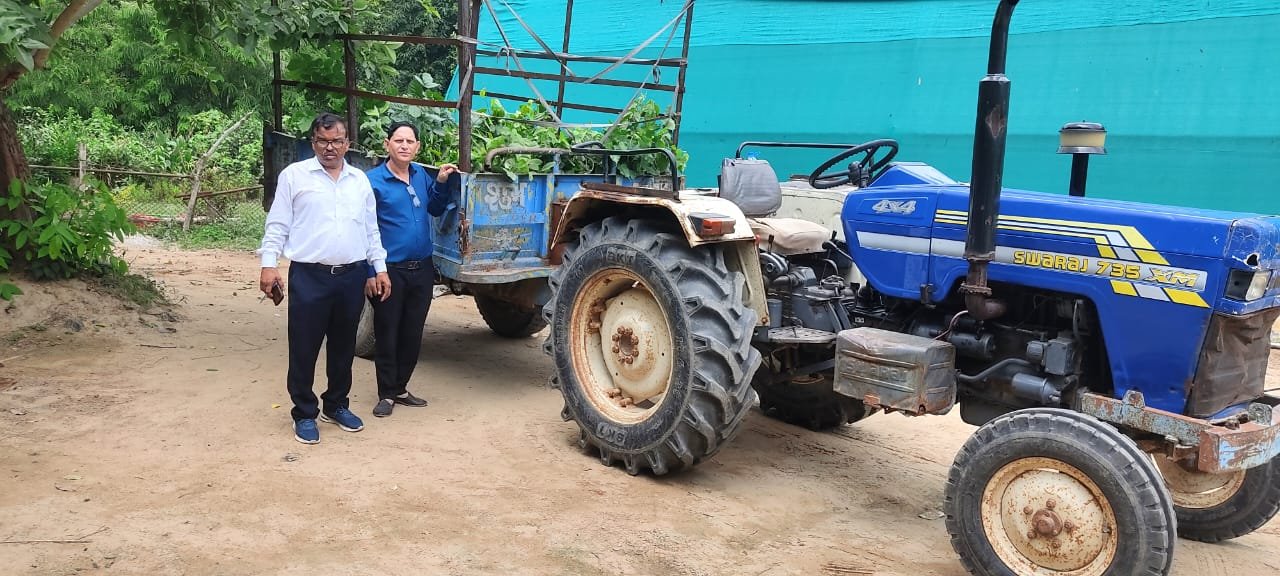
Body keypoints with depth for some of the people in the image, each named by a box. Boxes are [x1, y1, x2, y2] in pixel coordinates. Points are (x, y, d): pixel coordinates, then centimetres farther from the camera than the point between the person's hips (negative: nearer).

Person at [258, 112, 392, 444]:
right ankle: (305, 414, 15)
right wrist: (268, 264, -8)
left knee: (343, 348, 13)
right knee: (304, 350, 2)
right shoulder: (294, 175, 1)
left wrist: (380, 268, 11)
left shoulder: (360, 180, 12)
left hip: (351, 277, 4)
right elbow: (277, 226, 0)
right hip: (309, 276, -3)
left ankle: (336, 406, 28)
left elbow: (371, 230, 16)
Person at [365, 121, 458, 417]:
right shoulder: (373, 181, -10)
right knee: (387, 334, 5)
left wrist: (441, 182, 1)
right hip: (389, 271, -5)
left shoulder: (421, 175, 7)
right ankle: (387, 394, 17)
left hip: (422, 270, 5)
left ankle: (400, 388, 28)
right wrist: (370, 272, -15)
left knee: (412, 334, 13)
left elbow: (436, 209, 19)